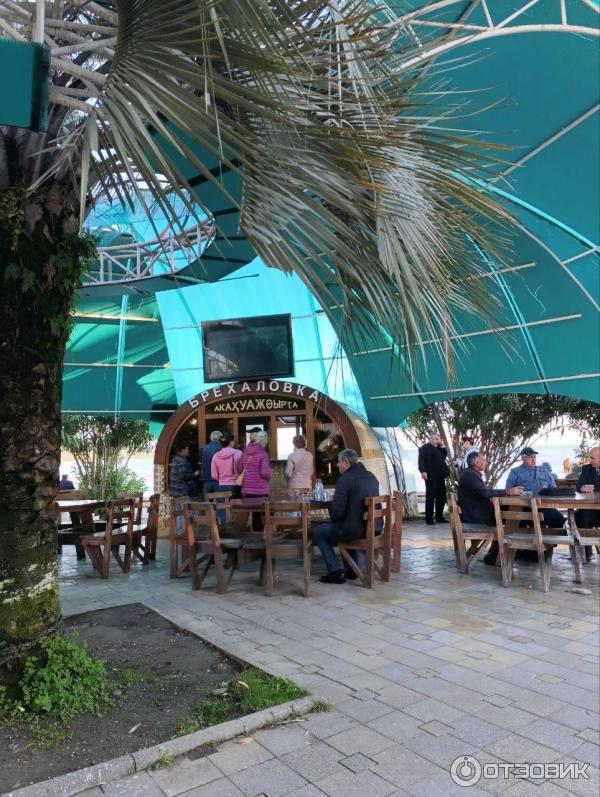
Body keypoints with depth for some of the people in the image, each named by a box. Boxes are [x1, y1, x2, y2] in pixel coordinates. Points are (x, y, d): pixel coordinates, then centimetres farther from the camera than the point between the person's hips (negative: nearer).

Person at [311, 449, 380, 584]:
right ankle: (353, 568, 34)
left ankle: (336, 572, 7)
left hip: (356, 530, -8)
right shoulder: (371, 477, 10)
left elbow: (337, 511, -18)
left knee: (317, 532, 10)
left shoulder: (345, 479, -16)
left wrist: (334, 520, 6)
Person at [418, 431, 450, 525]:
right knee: (430, 497, -5)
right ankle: (429, 518, -1)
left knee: (441, 497, 9)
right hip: (431, 477, -8)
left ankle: (439, 517, 18)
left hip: (440, 477, 8)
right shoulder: (425, 448, -3)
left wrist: (442, 446, 12)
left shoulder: (438, 448, 23)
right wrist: (423, 471, -26)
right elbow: (421, 460, -13)